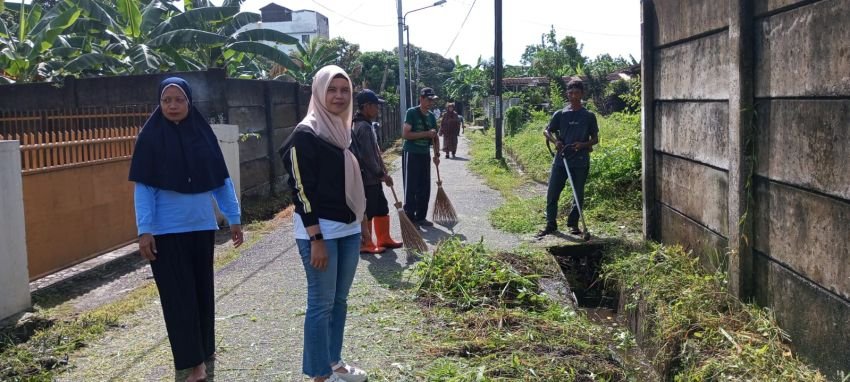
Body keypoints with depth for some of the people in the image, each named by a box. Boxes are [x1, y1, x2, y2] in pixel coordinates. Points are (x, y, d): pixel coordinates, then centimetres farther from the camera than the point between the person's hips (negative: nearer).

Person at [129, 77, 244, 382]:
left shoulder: (203, 134, 1)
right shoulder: (150, 137, -7)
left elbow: (221, 179, 6)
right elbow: (143, 187, -8)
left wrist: (234, 218, 4)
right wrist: (144, 230, -14)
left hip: (202, 226, 4)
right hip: (167, 231, -3)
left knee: (202, 290, 15)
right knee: (179, 295, 0)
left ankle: (205, 348, 31)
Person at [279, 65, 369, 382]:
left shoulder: (342, 130, 11)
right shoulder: (306, 134, -12)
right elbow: (301, 190, -16)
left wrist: (360, 219, 18)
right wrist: (316, 239, -19)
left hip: (348, 229, 8)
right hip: (319, 231, -8)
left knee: (339, 300, 15)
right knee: (322, 303, 0)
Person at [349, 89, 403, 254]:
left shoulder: (365, 124, 12)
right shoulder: (363, 127, -21)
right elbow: (367, 157, -23)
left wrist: (382, 171, 16)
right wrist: (382, 174, -14)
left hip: (372, 177, 10)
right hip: (367, 178, -10)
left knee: (382, 208, 17)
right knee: (368, 212, 0)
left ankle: (384, 239, 27)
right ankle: (365, 244, 11)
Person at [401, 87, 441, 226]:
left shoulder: (431, 116, 10)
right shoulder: (412, 112, -10)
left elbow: (435, 137, 17)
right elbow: (405, 134, -18)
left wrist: (437, 154, 4)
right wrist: (426, 133, -20)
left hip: (425, 155, 7)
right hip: (410, 154, -6)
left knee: (425, 188, 8)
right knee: (411, 188, -3)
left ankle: (420, 217, 18)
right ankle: (409, 218, 2)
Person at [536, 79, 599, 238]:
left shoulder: (589, 116, 3)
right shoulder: (560, 114, 5)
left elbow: (595, 139, 6)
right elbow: (546, 131, 9)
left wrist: (583, 144, -14)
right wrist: (555, 141, -11)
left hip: (581, 161, -1)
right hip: (561, 159, 1)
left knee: (579, 194, 6)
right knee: (552, 192, -1)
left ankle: (573, 223, 22)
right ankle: (551, 224, 10)